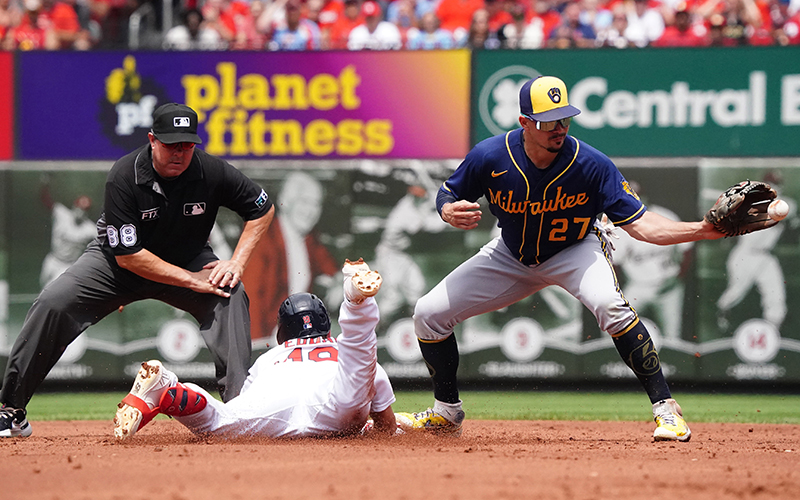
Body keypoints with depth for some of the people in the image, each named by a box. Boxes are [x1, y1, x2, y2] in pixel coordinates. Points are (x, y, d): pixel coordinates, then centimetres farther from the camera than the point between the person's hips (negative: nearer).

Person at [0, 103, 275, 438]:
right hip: (118, 261, -1)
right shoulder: (124, 176, -28)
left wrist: (237, 262, -19)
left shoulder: (211, 172, -22)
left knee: (230, 294, -27)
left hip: (187, 258, 2)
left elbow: (263, 209, -6)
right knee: (53, 302, -20)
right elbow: (127, 256, -28)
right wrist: (192, 281, -31)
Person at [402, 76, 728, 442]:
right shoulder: (490, 157, -25)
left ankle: (665, 407, -25)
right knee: (429, 313, -3)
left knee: (608, 303, -35)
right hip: (512, 257, 3)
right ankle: (447, 412, 20)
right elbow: (448, 193, -7)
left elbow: (638, 223, -28)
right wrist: (449, 212, -32)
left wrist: (702, 230, -42)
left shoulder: (591, 165, -29)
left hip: (575, 250, -3)